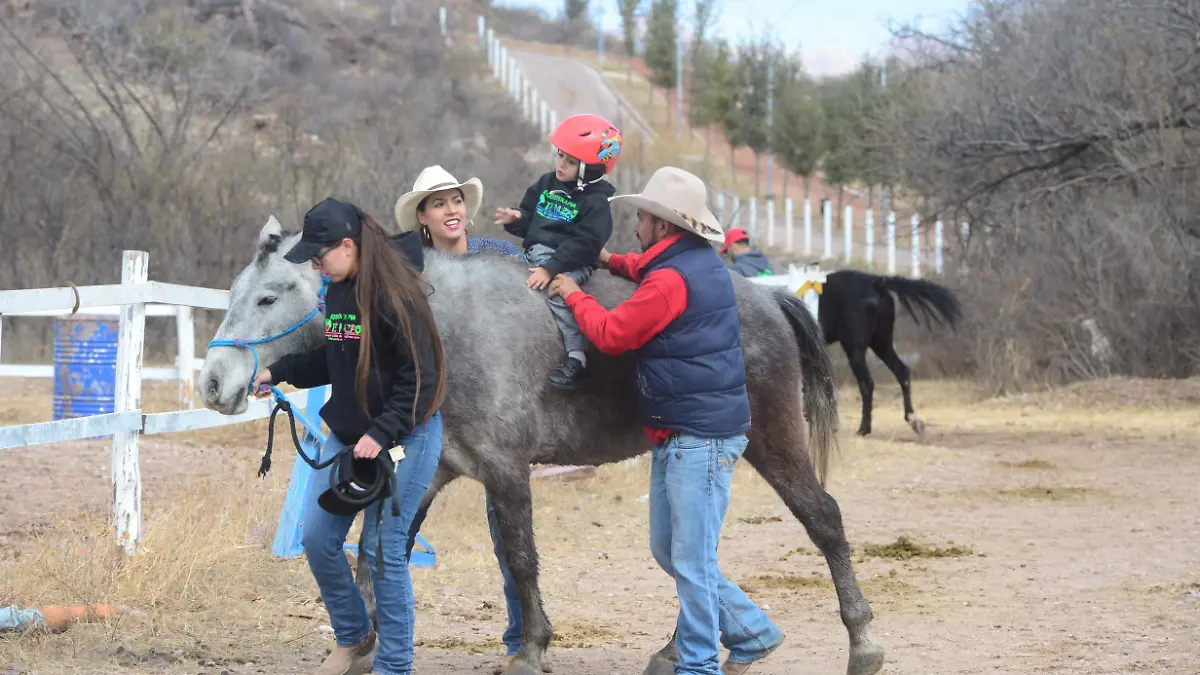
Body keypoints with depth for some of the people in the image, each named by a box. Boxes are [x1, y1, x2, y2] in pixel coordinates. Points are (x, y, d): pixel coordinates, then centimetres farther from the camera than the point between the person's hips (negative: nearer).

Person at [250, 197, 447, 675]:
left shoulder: (396, 296, -19)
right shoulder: (336, 293, 7)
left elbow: (419, 378, -20)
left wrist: (382, 435, -25)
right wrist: (280, 372, 7)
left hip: (402, 437, -8)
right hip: (346, 436, 8)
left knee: (384, 550, -5)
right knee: (318, 538, 8)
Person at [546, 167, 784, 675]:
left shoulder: (671, 279, -19)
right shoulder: (701, 261, 12)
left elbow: (611, 334, -14)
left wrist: (574, 295, 1)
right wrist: (612, 263, 21)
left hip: (700, 438, -11)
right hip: (676, 437, 11)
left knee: (691, 559, -4)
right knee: (668, 551, 17)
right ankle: (752, 632, 25)